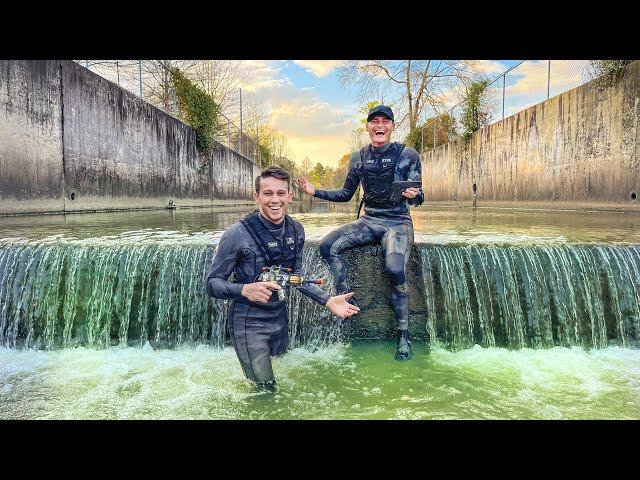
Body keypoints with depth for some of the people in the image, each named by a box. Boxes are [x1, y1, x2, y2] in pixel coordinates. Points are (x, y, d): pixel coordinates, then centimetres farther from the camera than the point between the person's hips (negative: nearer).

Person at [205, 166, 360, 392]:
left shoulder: (295, 229, -2)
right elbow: (212, 283, -14)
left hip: (280, 318, 6)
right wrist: (245, 290, -34)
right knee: (265, 390, -3)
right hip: (248, 324, -6)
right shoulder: (237, 234, -20)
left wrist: (328, 300, 0)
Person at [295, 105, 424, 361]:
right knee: (327, 246, -20)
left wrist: (414, 195, -27)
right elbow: (345, 195, 16)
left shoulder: (408, 155, -3)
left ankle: (404, 335, -14)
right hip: (368, 221, 4)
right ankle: (347, 299, -9)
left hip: (397, 223, -4)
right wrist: (315, 191, 3)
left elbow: (419, 197, -2)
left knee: (395, 269, -31)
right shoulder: (358, 158, 8)